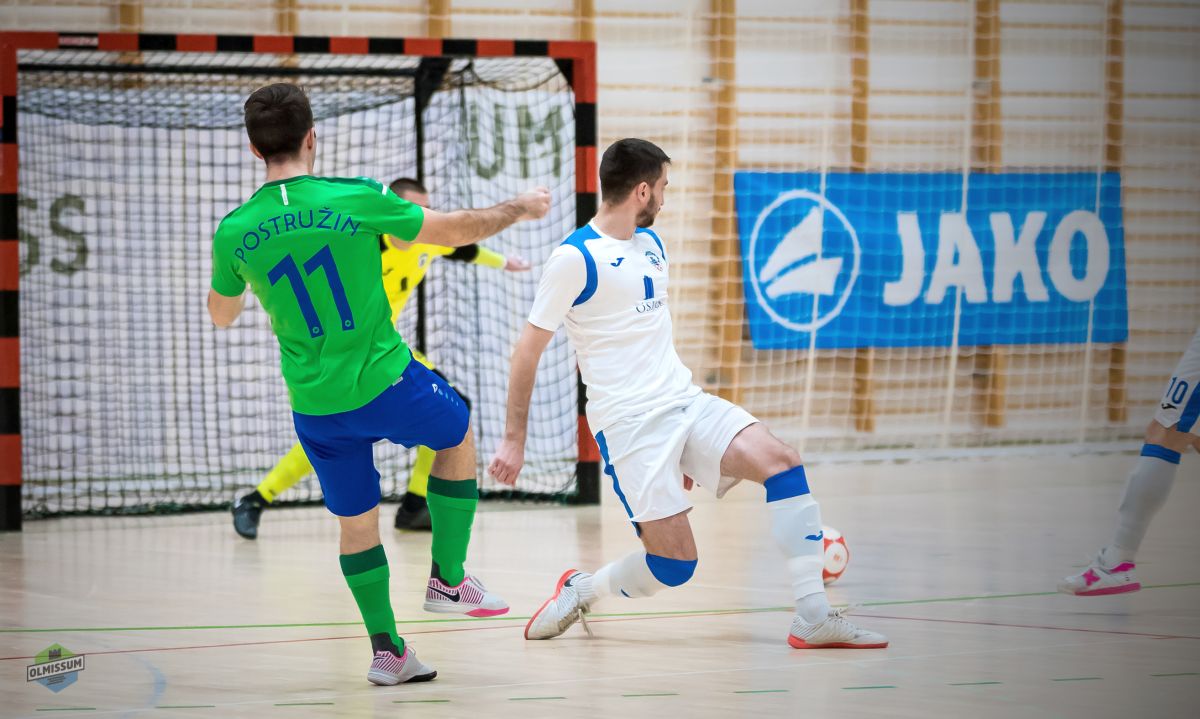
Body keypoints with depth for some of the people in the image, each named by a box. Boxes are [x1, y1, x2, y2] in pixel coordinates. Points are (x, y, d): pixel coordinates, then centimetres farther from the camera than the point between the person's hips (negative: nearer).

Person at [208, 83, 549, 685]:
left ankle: (386, 650, 18)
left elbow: (221, 315, 14)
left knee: (356, 522, 19)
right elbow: (455, 230, 0)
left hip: (315, 405, 3)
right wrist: (519, 208, 18)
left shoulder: (234, 233, -6)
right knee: (457, 436, 27)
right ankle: (448, 579, 25)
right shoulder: (357, 200, -14)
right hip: (386, 383, -3)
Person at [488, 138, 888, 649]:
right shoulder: (575, 257, -10)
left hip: (684, 402, 7)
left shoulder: (651, 243, 14)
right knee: (675, 561, -13)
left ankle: (813, 617, -15)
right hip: (627, 421, -7)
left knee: (781, 462, -15)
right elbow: (529, 348, -6)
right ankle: (579, 591, 16)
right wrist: (514, 440, -7)